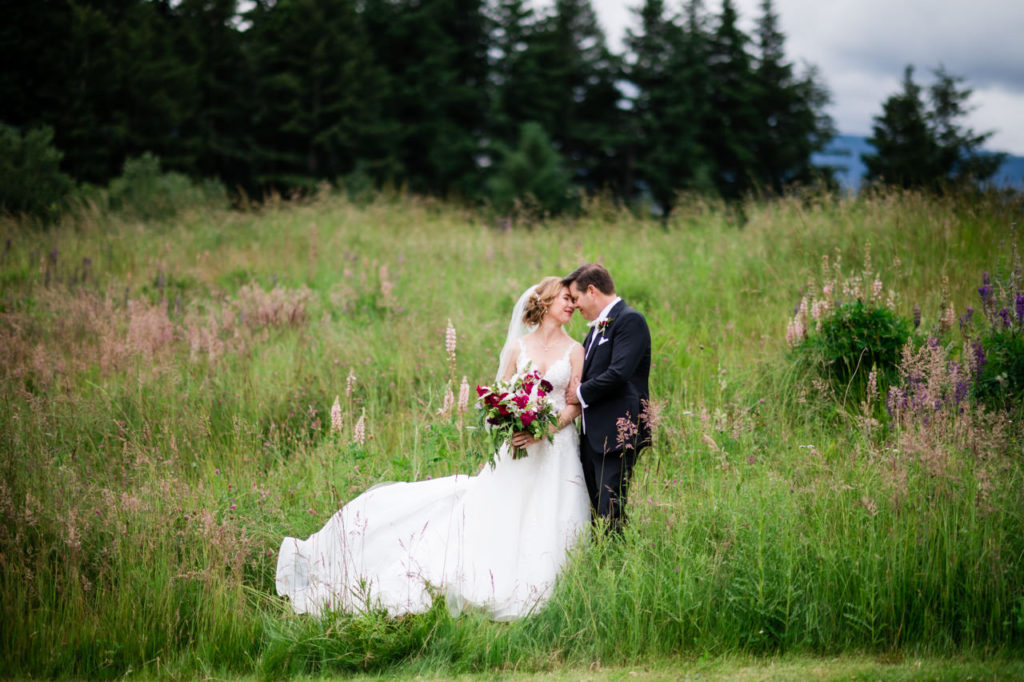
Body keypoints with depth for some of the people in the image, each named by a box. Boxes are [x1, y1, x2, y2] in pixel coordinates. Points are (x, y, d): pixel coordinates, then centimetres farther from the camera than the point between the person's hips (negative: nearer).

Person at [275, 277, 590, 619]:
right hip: (517, 446, 1)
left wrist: (546, 428, -18)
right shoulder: (518, 347, 9)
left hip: (557, 449, 0)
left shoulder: (574, 350, 6)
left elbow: (576, 404, -1)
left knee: (545, 529, -8)